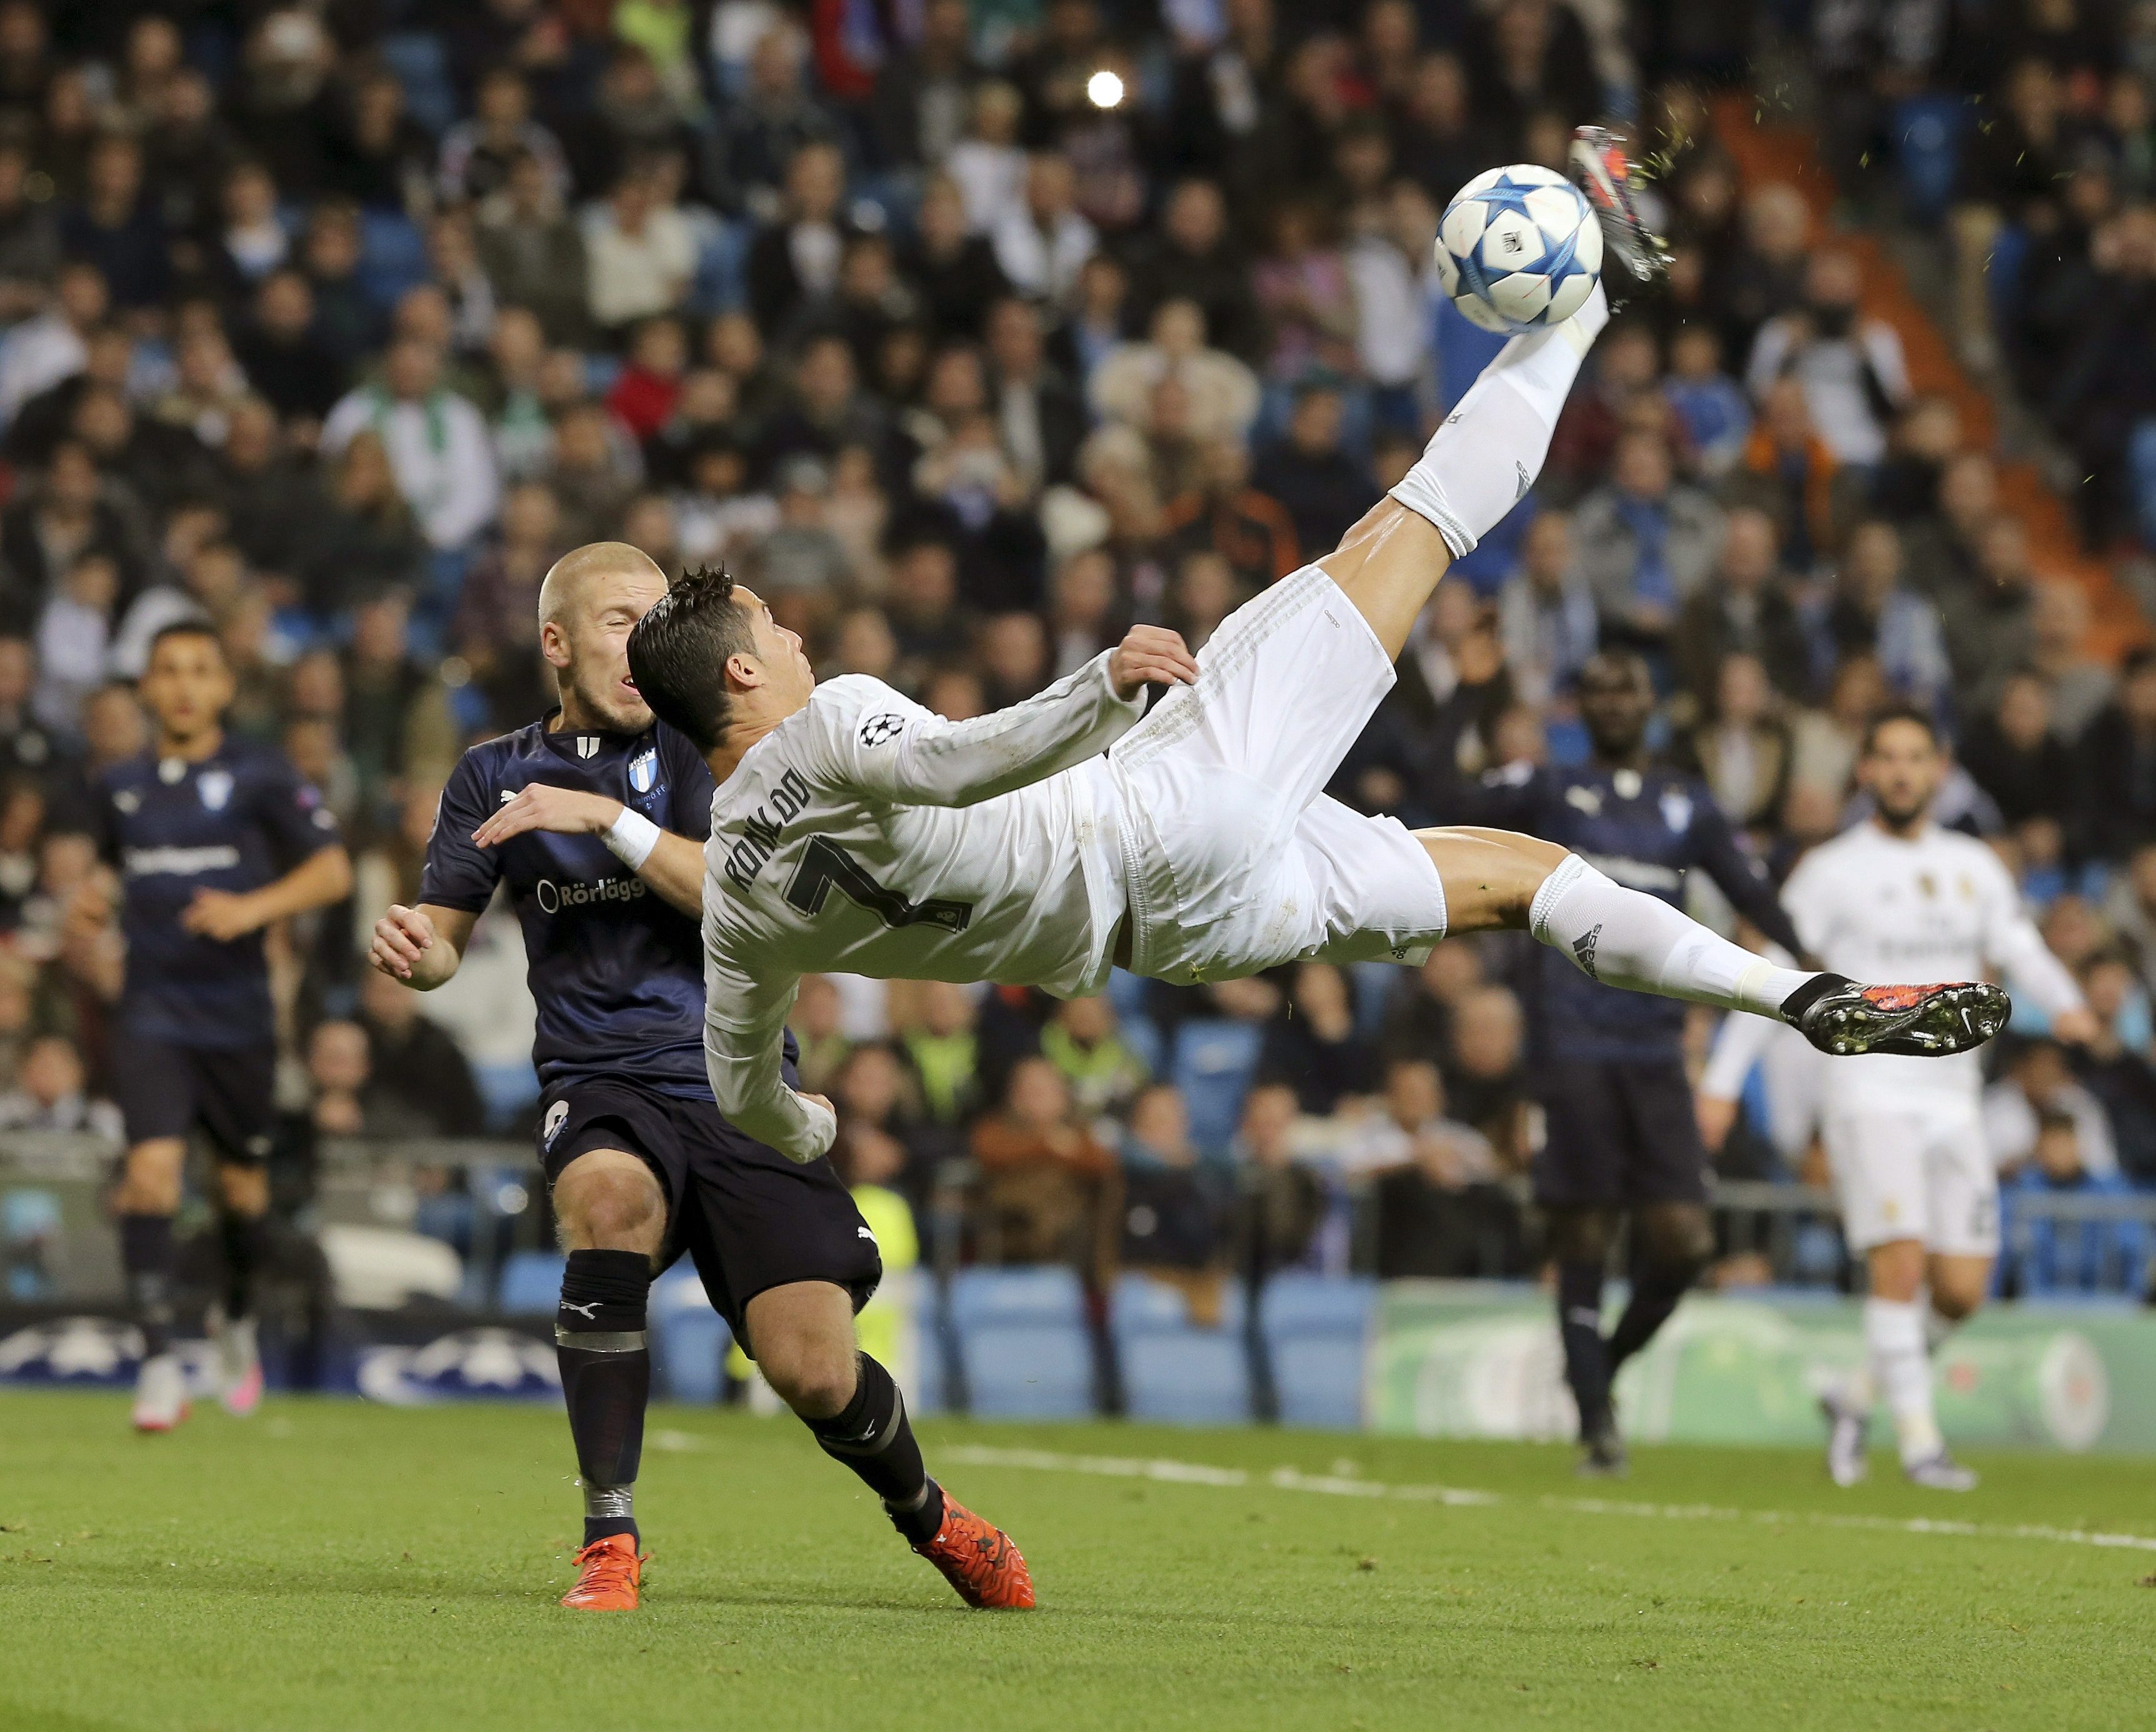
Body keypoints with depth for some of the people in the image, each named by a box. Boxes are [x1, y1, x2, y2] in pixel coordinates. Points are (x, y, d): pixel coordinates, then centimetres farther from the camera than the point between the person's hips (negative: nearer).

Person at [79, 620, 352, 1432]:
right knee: (152, 1168, -17)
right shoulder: (119, 786, 9)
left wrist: (253, 908, -21)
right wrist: (92, 901, 5)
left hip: (236, 1014, -1)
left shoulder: (260, 776, -2)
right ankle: (158, 1364, -18)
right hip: (151, 1011, 1)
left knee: (243, 1186, 10)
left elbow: (333, 870, -6)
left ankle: (237, 1317, 40)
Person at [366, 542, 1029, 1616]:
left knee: (815, 1373, -11)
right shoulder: (495, 776, 13)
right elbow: (444, 940, 12)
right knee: (608, 1199, -37)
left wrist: (609, 818, -16)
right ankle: (610, 1541, -29)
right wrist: (414, 948, -12)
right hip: (601, 1084, 1)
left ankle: (924, 1512, 26)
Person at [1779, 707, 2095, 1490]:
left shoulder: (1975, 867, 13)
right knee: (1901, 1264, -18)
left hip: (1954, 1098, 5)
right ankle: (1918, 1440, -12)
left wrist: (2067, 1003, -16)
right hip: (1869, 1093, -5)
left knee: (1962, 1289, 2)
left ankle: (1857, 1397, 23)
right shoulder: (1832, 871, 0)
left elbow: (2020, 948, 6)